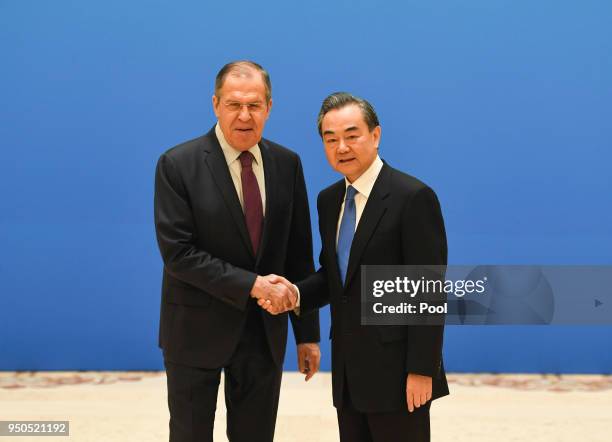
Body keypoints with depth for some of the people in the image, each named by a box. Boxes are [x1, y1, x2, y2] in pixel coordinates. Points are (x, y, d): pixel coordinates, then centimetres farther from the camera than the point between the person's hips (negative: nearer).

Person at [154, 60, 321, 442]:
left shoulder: (287, 164, 2)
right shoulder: (178, 165, -11)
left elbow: (300, 254, 5)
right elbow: (178, 253, -16)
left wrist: (308, 333, 4)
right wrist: (251, 285, -21)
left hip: (265, 329, 3)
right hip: (198, 329, -3)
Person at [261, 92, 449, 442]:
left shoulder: (414, 197, -12)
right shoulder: (329, 200, 11)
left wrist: (422, 370, -17)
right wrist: (296, 293, -3)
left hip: (395, 369, -7)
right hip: (348, 368, 7)